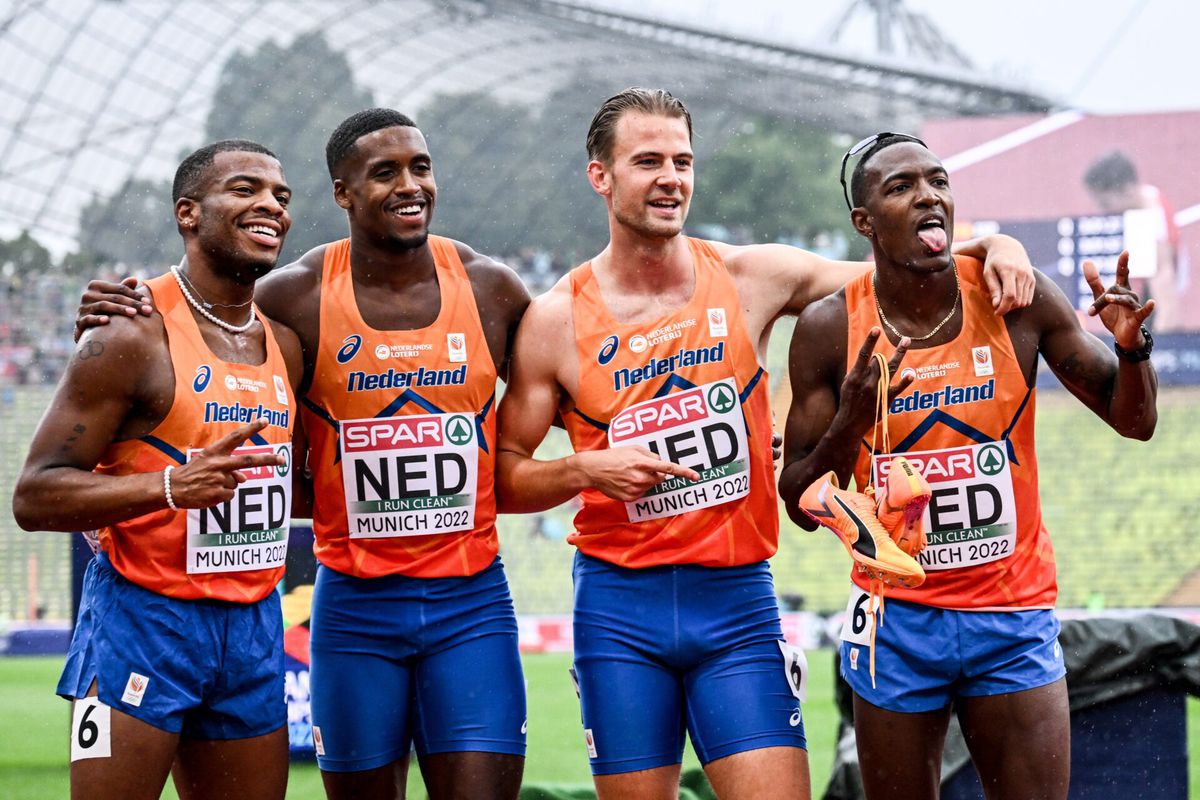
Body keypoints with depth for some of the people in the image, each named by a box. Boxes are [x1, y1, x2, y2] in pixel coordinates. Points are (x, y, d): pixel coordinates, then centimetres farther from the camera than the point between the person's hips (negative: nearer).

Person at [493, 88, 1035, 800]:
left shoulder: (752, 279, 3)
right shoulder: (557, 320, -1)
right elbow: (501, 478, 3)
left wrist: (989, 244, -6)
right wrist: (587, 470, -14)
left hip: (738, 602, 1)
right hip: (620, 603, -1)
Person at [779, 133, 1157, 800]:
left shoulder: (1017, 300, -5)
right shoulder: (829, 330, -7)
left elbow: (1133, 419, 3)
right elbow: (802, 505, -3)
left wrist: (1132, 346, -18)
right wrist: (849, 426, -21)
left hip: (1014, 618, 0)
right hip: (896, 623, 0)